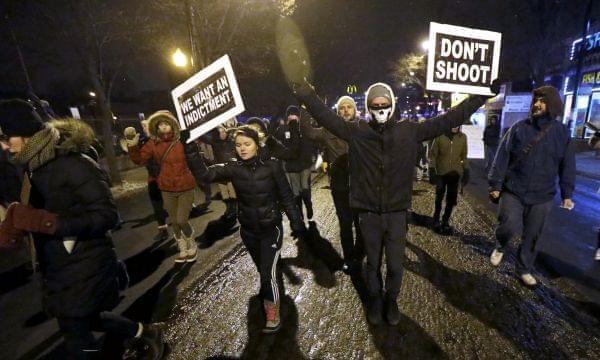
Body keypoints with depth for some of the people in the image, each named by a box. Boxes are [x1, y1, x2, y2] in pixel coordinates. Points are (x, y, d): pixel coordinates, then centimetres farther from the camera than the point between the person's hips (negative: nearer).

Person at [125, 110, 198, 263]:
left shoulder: (182, 140, -11)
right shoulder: (153, 143, -1)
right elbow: (140, 160, -4)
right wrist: (133, 146, -18)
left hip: (185, 187, -4)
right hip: (167, 189, 4)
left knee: (182, 220, -4)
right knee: (174, 222, 15)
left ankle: (192, 245, 25)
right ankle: (183, 249, 35)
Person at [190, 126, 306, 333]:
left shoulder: (272, 166, -15)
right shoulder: (233, 168, -10)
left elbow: (286, 197, -9)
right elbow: (205, 175, -25)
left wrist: (296, 222, -6)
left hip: (271, 228, -3)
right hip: (248, 230, 4)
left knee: (268, 273, -5)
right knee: (263, 269, 23)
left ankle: (273, 315, 21)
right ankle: (272, 292, 55)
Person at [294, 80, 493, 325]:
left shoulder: (409, 131, -2)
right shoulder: (356, 131, -4)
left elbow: (448, 120, 0)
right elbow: (327, 117, -5)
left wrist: (479, 97, 0)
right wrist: (306, 94, -9)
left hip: (397, 213, 1)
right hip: (369, 213, 0)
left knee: (395, 264, 14)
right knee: (373, 262, 19)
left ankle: (391, 300, 43)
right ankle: (374, 299, 45)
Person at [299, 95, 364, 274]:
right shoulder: (330, 130, 0)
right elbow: (308, 131, -8)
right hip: (340, 186, 1)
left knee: (361, 223, 13)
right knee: (345, 223, 14)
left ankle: (358, 257, 36)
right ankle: (349, 258, 34)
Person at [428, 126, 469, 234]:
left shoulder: (463, 137, 2)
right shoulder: (440, 136, -7)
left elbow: (463, 155, 11)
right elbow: (432, 154, -3)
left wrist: (466, 170, 7)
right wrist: (432, 169, -9)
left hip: (455, 172, 3)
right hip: (441, 172, -2)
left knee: (452, 198, 5)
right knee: (439, 196, 4)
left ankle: (445, 221, 19)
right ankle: (436, 220, 21)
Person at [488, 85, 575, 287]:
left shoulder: (562, 132, 3)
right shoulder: (519, 128, -4)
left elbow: (567, 165, 8)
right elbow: (502, 157, -5)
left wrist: (567, 194, 6)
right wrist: (495, 184, -8)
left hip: (542, 196, 3)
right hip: (513, 191, -2)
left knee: (532, 237, 12)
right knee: (510, 227, -15)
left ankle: (525, 270, 31)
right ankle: (500, 247, 19)